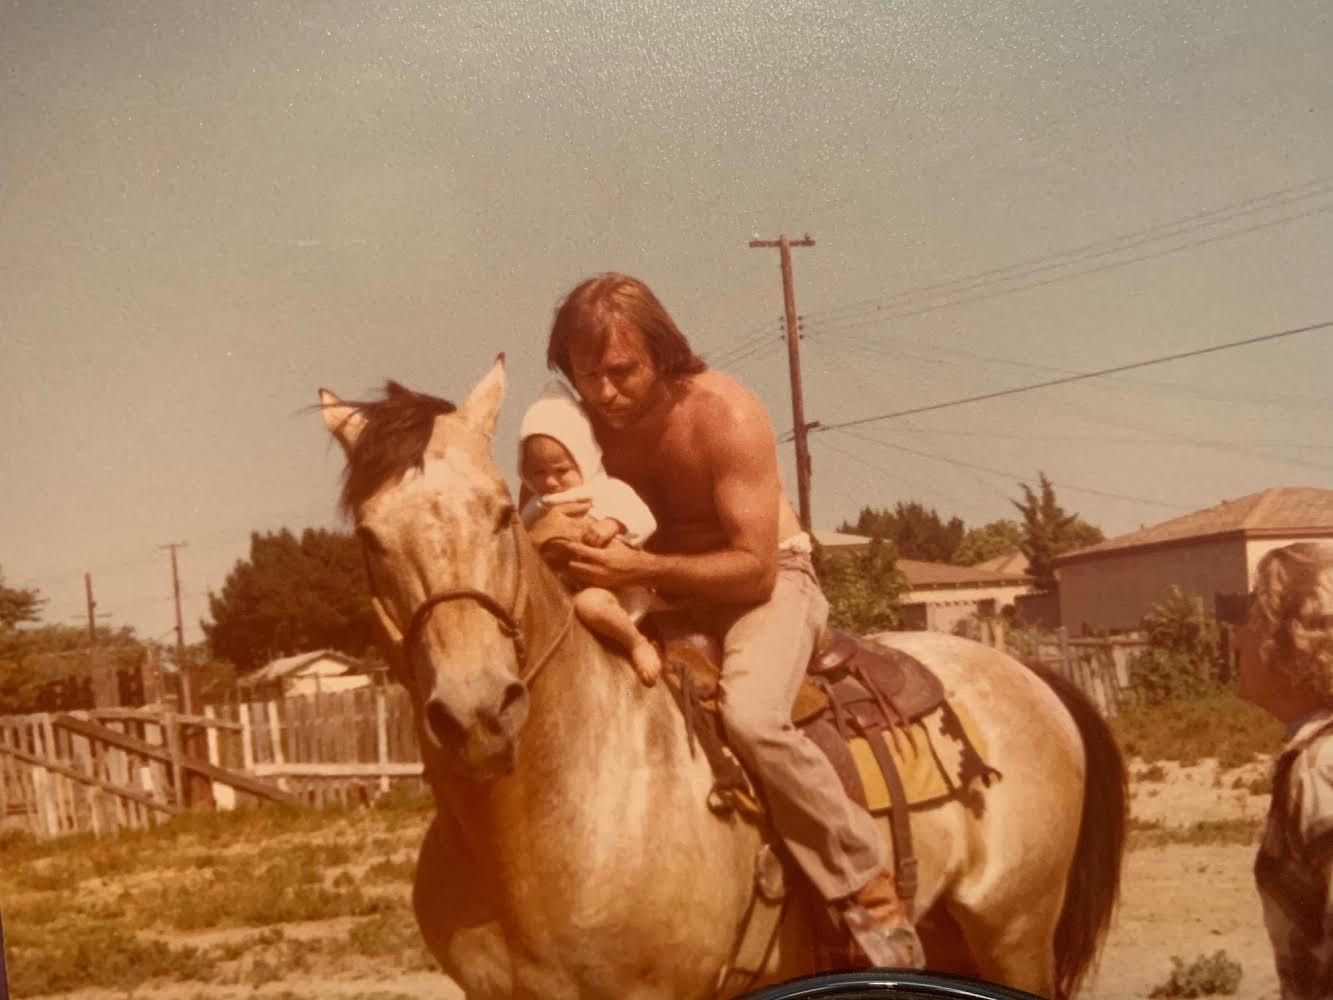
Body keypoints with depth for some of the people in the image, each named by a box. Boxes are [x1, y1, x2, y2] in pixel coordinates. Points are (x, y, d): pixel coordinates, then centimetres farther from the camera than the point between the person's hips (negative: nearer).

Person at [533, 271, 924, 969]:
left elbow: (754, 569, -26)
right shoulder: (587, 428, -7)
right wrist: (576, 554, -14)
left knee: (751, 715, -34)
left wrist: (641, 567, -36)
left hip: (770, 582, -7)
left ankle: (870, 891, -20)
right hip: (664, 597, 7)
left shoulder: (726, 414, -24)